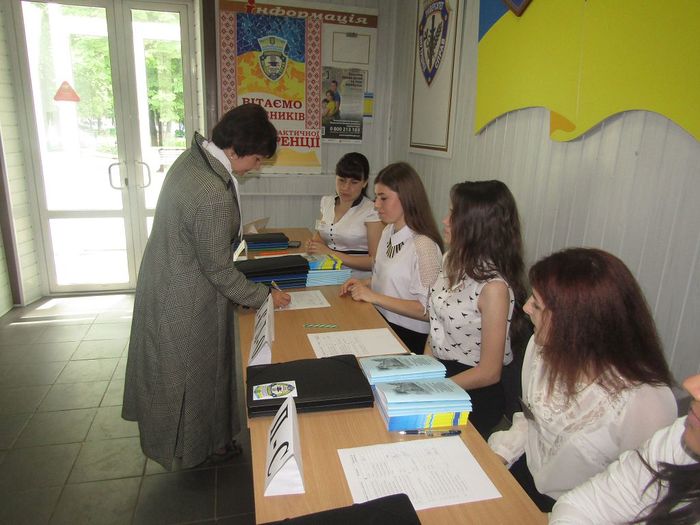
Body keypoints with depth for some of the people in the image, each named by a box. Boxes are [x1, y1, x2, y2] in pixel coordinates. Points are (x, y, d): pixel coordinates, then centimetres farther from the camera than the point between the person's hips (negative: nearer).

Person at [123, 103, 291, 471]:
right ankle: (201, 447, 38)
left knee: (174, 367, 24)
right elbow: (219, 269, -22)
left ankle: (183, 439, 48)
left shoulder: (191, 158, -3)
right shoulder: (214, 195, -32)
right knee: (197, 372, 13)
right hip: (188, 302, -9)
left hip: (164, 282, 9)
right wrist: (263, 296, -11)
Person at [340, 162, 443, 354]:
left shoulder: (423, 246, -19)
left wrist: (373, 297, -18)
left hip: (408, 336, -7)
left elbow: (427, 310, -20)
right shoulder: (388, 232, 7)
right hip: (380, 322, 7)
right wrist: (364, 284, 3)